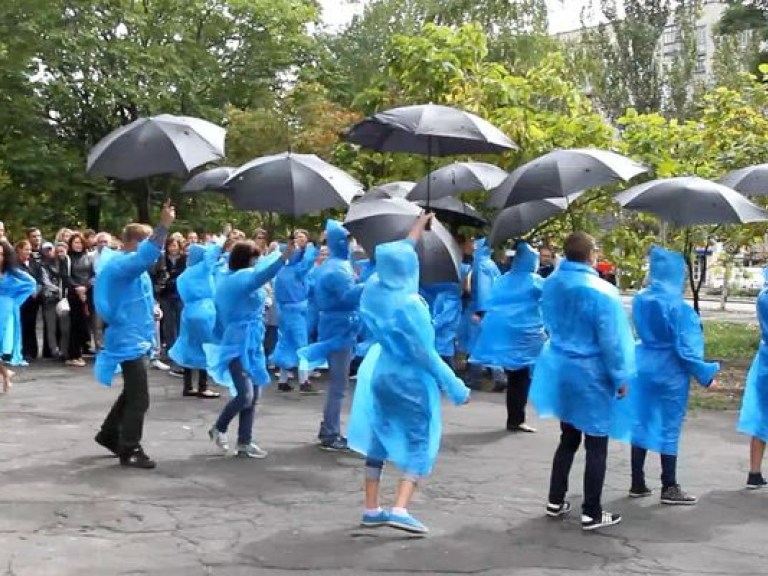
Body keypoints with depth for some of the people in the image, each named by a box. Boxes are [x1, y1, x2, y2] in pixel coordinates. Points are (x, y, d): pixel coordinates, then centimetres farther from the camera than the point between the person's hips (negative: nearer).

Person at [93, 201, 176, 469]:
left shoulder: (124, 263, 15)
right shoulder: (121, 263, -18)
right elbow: (146, 256, -39)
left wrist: (150, 310, 19)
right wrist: (164, 225, -43)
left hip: (135, 337, 11)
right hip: (130, 340, -11)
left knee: (132, 393, 21)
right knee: (138, 399, -7)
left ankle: (109, 434, 34)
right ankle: (130, 451, 1)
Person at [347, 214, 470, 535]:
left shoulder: (373, 288, -4)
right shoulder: (410, 303, -24)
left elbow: (395, 259, 19)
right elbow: (426, 353, -21)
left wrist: (415, 233, 31)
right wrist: (456, 388, -13)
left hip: (379, 372, 7)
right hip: (409, 379, -7)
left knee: (378, 439, 15)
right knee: (419, 443, 4)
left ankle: (371, 510, 18)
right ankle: (400, 510, -8)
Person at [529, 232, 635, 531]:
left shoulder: (552, 284, 0)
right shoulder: (600, 291, -21)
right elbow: (612, 339, -17)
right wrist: (621, 376, -8)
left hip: (560, 369, 7)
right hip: (591, 375, -6)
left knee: (568, 438, 19)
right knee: (596, 446, 4)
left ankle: (556, 501, 24)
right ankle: (591, 513, 10)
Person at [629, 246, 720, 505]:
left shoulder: (640, 300, 1)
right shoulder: (677, 306, -18)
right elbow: (686, 348, -16)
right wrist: (706, 373, -8)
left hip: (644, 367, 6)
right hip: (670, 372, -6)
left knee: (641, 424, 11)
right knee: (669, 429, 3)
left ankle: (637, 484, 18)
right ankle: (669, 488, 11)